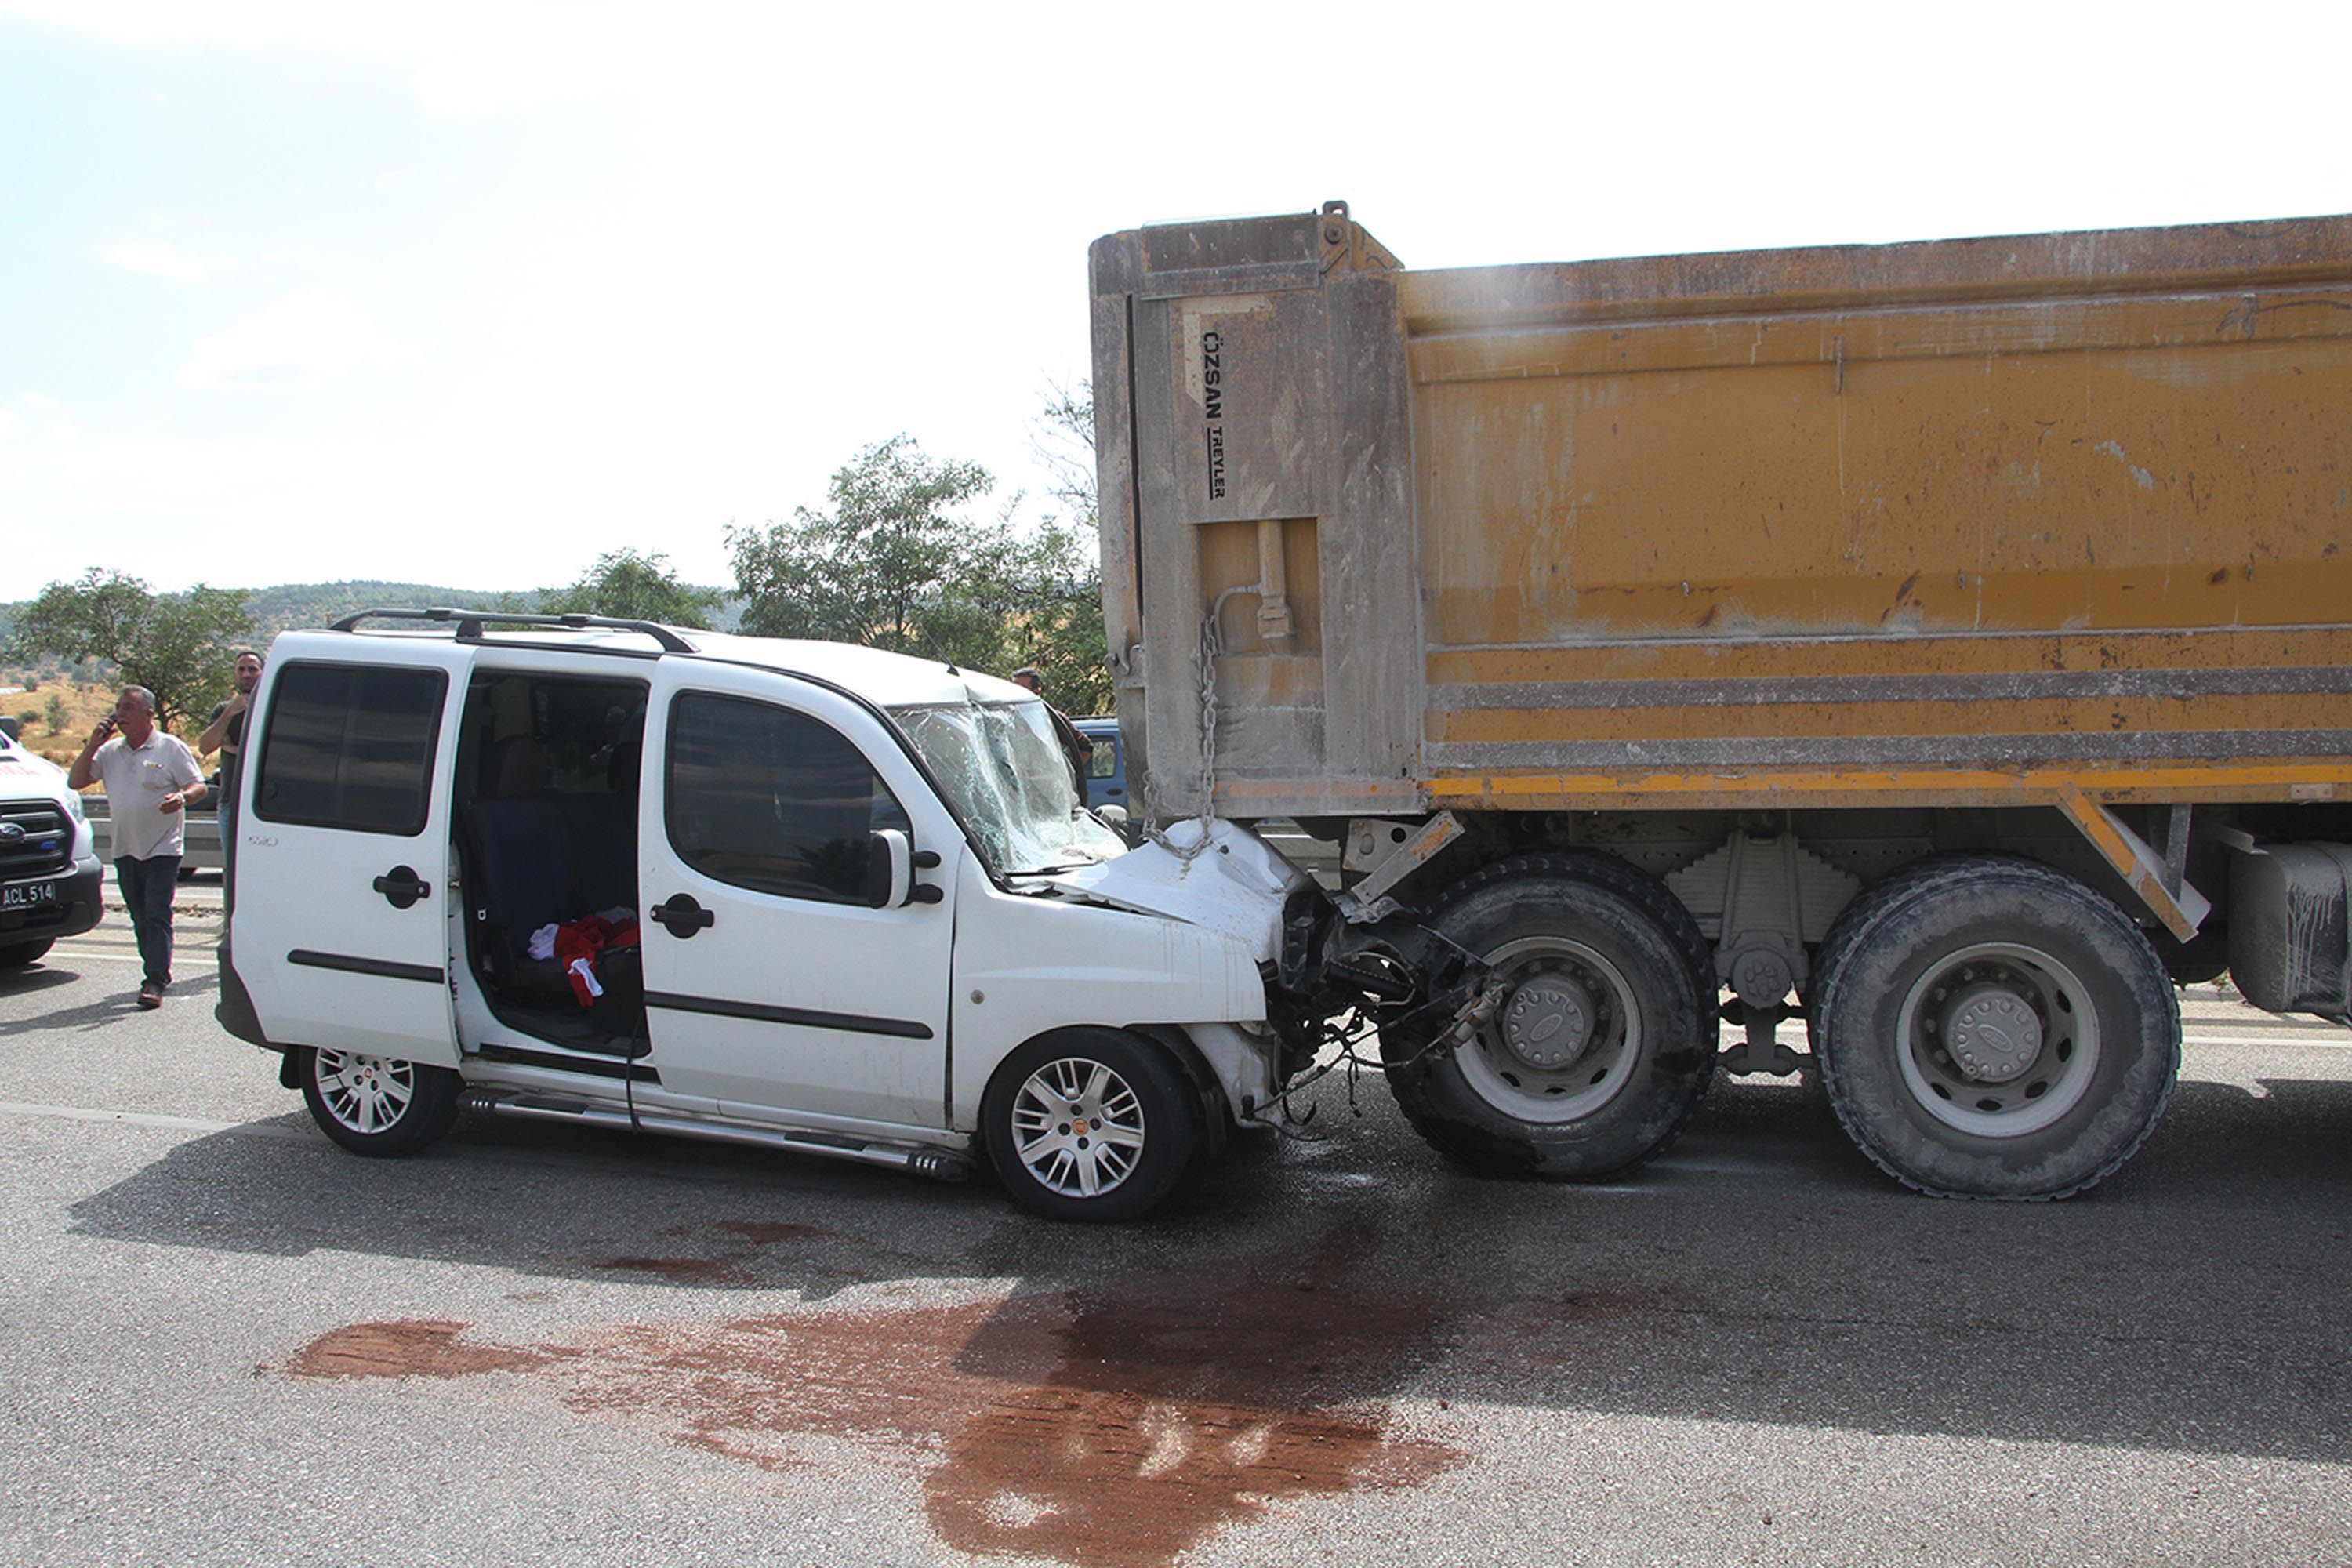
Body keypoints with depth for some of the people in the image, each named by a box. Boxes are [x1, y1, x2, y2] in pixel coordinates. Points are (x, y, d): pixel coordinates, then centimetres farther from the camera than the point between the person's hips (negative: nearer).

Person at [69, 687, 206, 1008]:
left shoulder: (171, 748, -2)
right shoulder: (110, 751, 12)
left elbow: (198, 787, -3)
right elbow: (75, 781, 10)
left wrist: (181, 797, -26)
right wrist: (92, 745, 0)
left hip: (162, 847, -6)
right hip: (125, 849, 6)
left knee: (158, 916, -11)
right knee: (140, 919, 11)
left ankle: (156, 982, -12)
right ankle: (156, 976, 20)